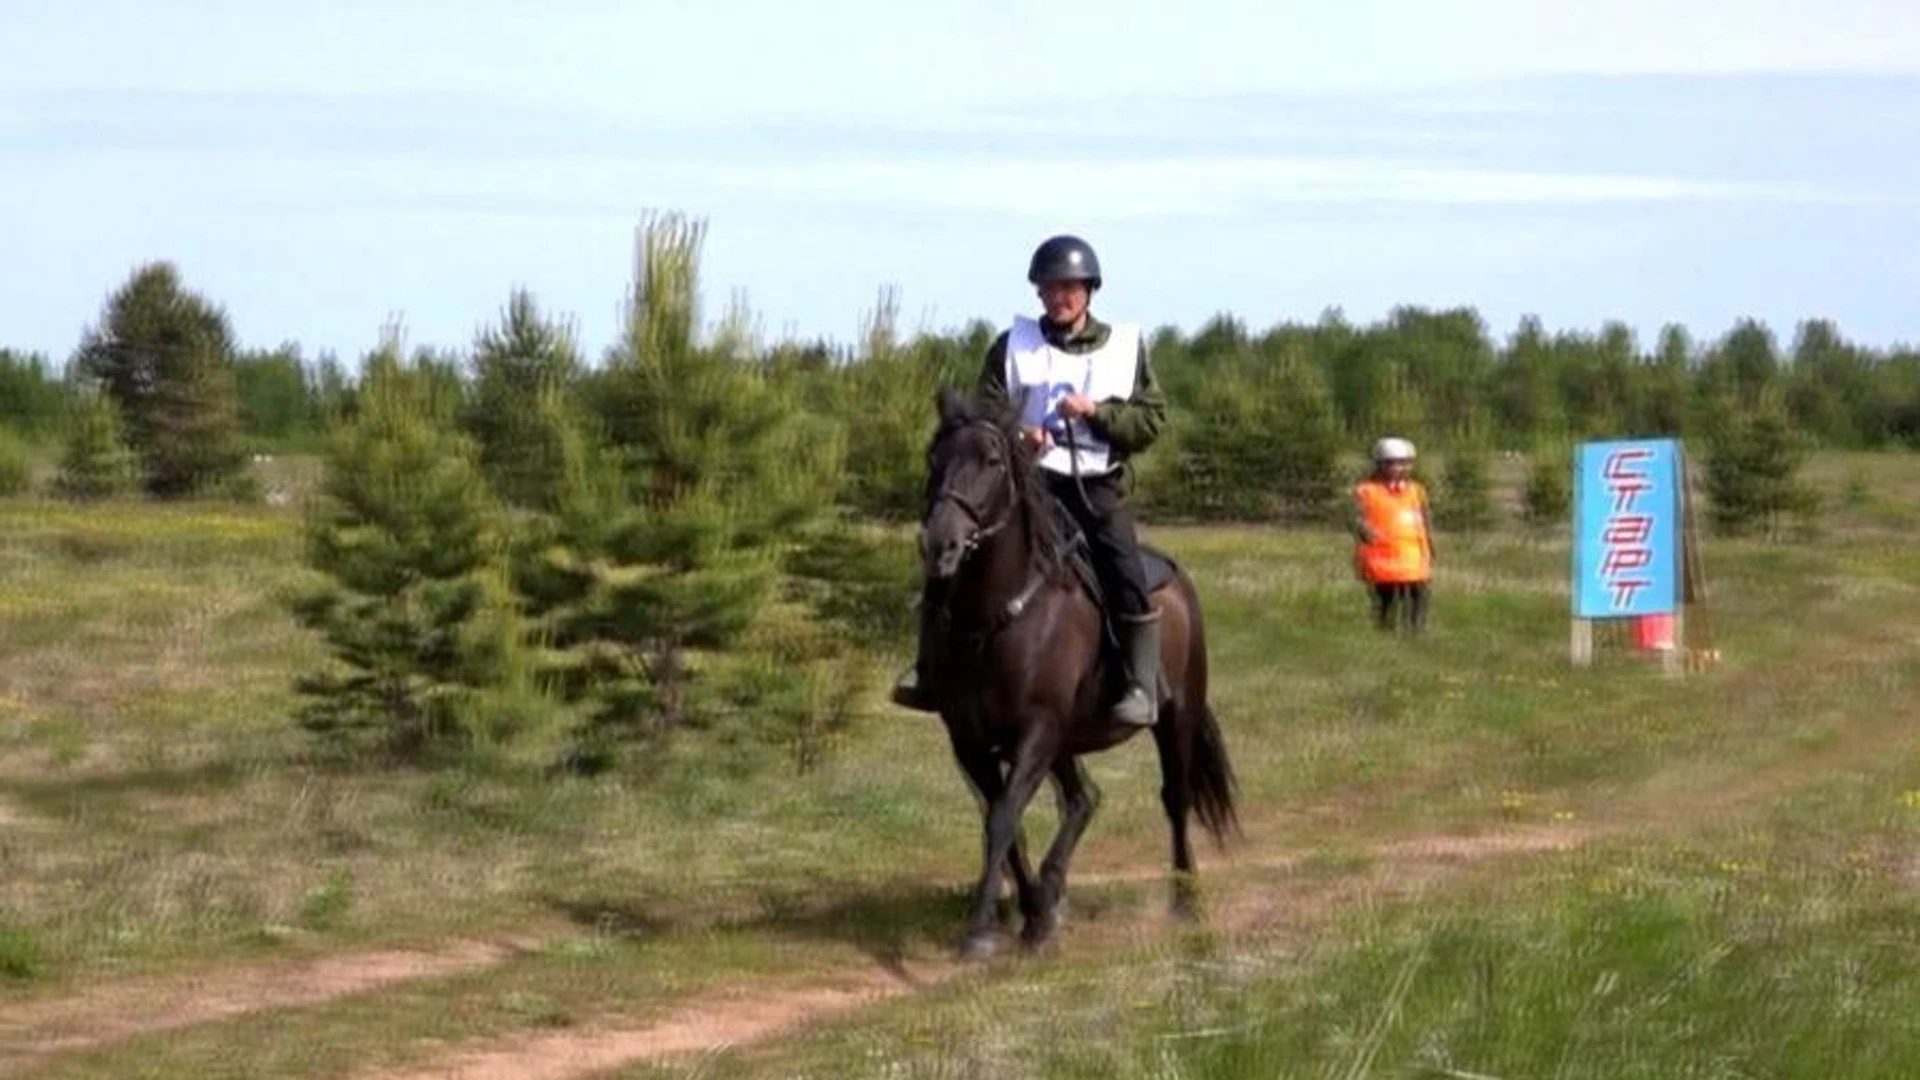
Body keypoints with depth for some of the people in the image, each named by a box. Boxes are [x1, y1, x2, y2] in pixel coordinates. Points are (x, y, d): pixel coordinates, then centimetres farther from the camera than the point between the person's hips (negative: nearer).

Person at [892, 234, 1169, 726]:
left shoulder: (1125, 347, 6)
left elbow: (1151, 419, 2)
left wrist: (1096, 413, -14)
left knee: (1127, 577, -22)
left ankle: (1142, 688, -12)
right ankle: (928, 667, -3)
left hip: (1098, 487, -1)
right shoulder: (1013, 345, 7)